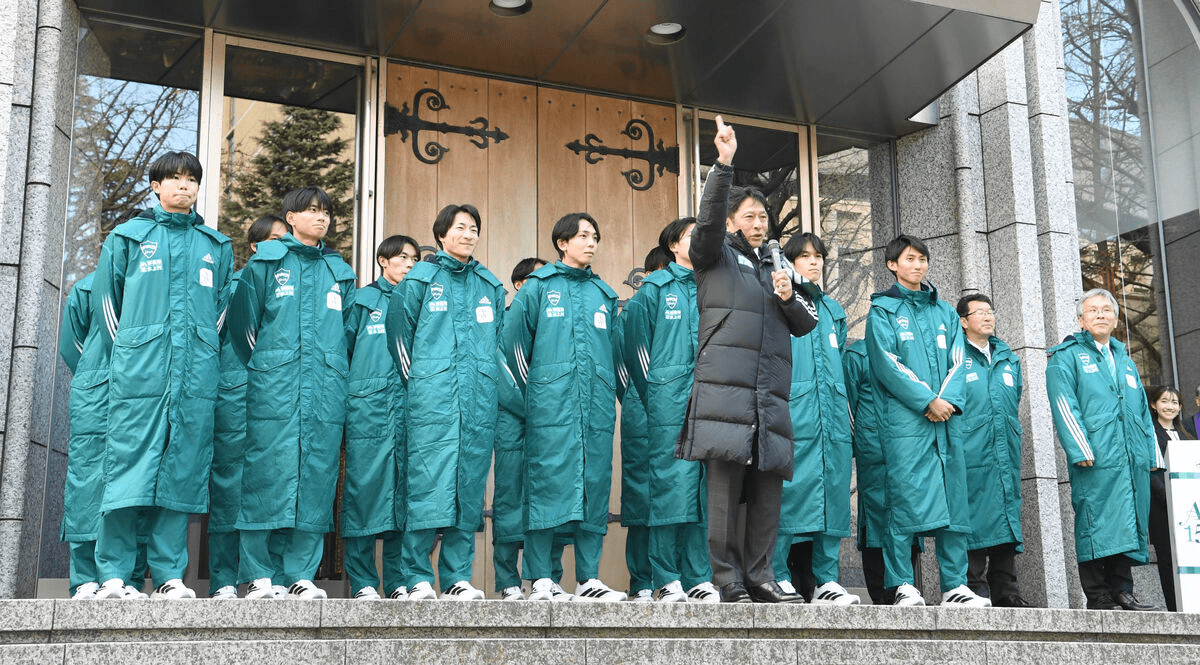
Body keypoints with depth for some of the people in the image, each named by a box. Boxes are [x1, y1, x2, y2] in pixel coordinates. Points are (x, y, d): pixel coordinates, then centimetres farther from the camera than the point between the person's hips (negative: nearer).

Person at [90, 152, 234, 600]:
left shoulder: (216, 246, 18)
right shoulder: (128, 237, 13)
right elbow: (106, 300, 13)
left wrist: (202, 355, 12)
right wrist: (126, 358, 9)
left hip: (196, 377, 2)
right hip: (138, 374, -2)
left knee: (182, 472, 1)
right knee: (128, 466, -7)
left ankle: (169, 576, 6)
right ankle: (113, 575, -2)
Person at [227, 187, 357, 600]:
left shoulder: (339, 272, 20)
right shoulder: (266, 262, 10)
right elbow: (242, 321, 7)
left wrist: (334, 371, 13)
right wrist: (260, 369, 4)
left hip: (326, 390, 3)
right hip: (274, 388, -3)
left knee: (316, 476, -1)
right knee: (268, 472, -7)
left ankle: (301, 573, 4)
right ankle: (259, 575, -1)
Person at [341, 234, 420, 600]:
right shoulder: (362, 300, 12)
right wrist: (349, 390, -1)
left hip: (410, 403, 3)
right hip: (368, 405, -2)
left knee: (405, 491, 0)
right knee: (364, 486, -6)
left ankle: (399, 581, 5)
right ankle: (363, 581, -1)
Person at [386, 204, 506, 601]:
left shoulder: (490, 285, 18)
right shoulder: (421, 279, 7)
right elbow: (399, 332, 10)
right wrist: (418, 382, 8)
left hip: (479, 402, 4)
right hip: (432, 401, -4)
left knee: (470, 485, 1)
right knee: (428, 482, -10)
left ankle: (458, 578, 7)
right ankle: (418, 578, -3)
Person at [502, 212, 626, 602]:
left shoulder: (604, 294, 20)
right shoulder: (539, 286, 8)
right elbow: (514, 340, 6)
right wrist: (533, 390, 5)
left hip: (597, 407, 4)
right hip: (551, 407, -4)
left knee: (595, 486, 2)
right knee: (547, 482, -9)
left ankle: (588, 579, 7)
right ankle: (540, 579, -4)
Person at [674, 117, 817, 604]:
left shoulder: (775, 269, 29)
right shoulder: (718, 256, 13)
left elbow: (807, 325, 25)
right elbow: (709, 217, -7)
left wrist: (788, 299, 5)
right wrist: (724, 165, -17)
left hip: (770, 396, 6)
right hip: (724, 389, -5)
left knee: (768, 487, 2)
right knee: (725, 485, -8)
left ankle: (760, 576, 8)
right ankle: (728, 581, -5)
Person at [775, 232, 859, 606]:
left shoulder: (833, 310, 24)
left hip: (832, 416, 6)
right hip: (790, 414, -6)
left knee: (832, 492, 3)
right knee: (788, 490, -10)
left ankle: (825, 580, 8)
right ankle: (779, 579, -6)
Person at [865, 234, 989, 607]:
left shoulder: (945, 312, 23)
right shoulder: (883, 310, 8)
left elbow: (957, 360, 12)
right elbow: (886, 363, -5)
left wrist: (948, 399, -7)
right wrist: (926, 400, -13)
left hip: (946, 419, 5)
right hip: (904, 420, -5)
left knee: (954, 502, 2)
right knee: (905, 500, -9)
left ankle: (955, 586, 6)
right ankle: (903, 586, -6)